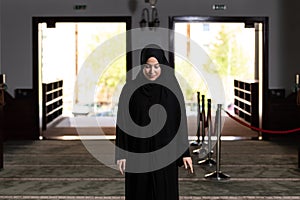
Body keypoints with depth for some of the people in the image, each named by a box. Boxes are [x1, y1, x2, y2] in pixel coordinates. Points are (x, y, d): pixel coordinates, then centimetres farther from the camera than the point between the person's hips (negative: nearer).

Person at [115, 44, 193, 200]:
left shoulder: (172, 88, -1)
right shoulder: (130, 89, -3)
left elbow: (181, 121, 1)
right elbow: (123, 122, -1)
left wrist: (185, 153, -1)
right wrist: (121, 154, -5)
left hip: (165, 152, 1)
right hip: (139, 152, 0)